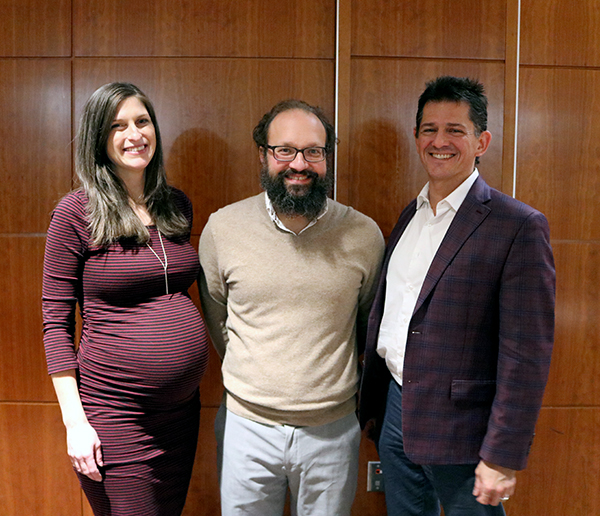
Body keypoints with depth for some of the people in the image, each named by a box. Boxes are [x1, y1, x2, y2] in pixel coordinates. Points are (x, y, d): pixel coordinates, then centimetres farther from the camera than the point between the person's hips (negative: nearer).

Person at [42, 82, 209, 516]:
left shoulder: (177, 206, 6)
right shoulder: (76, 212, -10)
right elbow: (56, 323, -9)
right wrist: (75, 420, -12)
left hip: (183, 408, 6)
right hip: (113, 415, -5)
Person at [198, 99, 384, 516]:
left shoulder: (363, 234, -6)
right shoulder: (223, 228, -6)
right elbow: (216, 318, 8)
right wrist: (256, 378, 9)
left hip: (333, 430, 0)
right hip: (246, 425, 0)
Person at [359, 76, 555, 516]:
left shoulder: (520, 226, -14)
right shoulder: (410, 216, 8)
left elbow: (526, 354, -16)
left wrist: (503, 458, -17)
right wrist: (371, 404, 14)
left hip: (460, 428, -6)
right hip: (396, 410, 6)